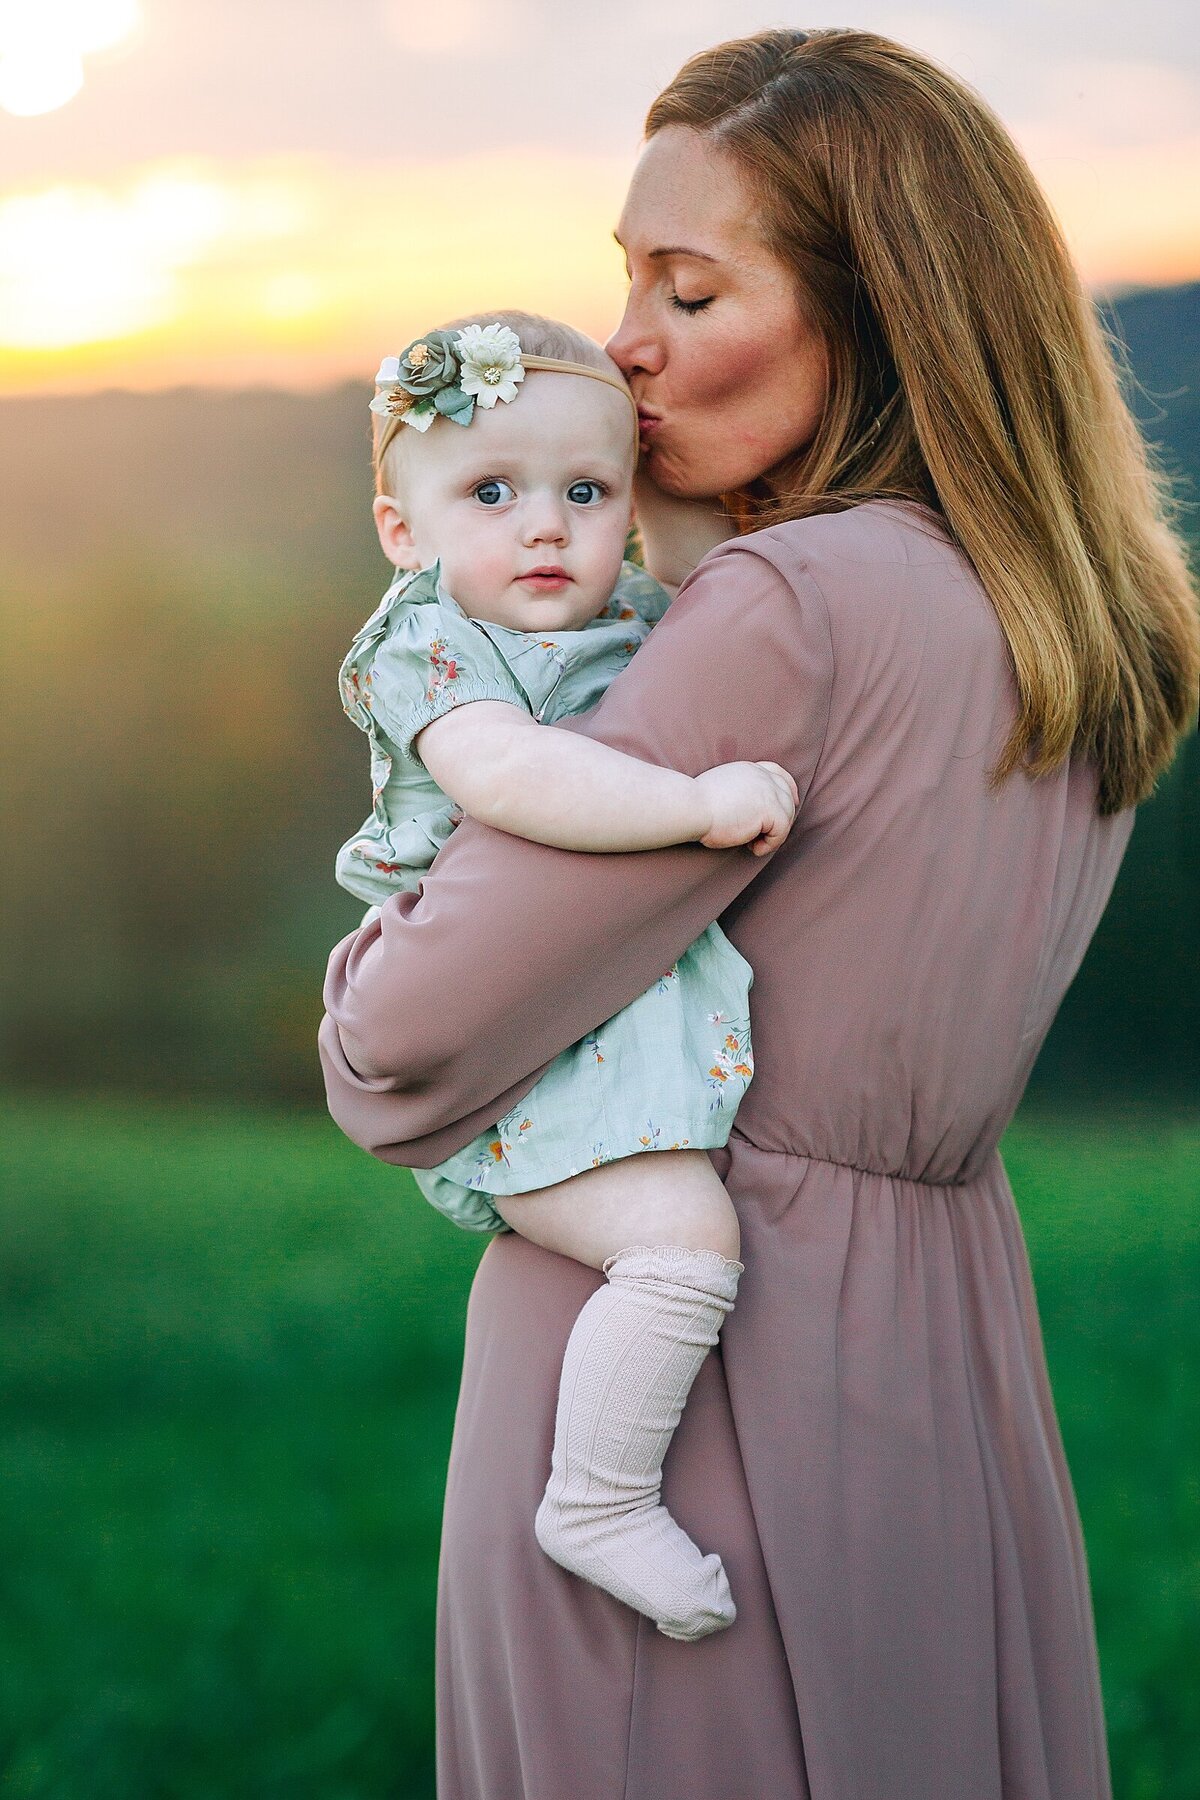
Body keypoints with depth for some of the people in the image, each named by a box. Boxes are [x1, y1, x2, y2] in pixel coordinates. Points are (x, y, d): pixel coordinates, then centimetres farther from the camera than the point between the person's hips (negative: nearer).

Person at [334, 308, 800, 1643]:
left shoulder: (643, 620, 11)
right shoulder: (432, 650, -13)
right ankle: (598, 1506, -10)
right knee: (685, 1239, -25)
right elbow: (500, 774, -35)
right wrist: (701, 801, -37)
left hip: (650, 1013, 9)